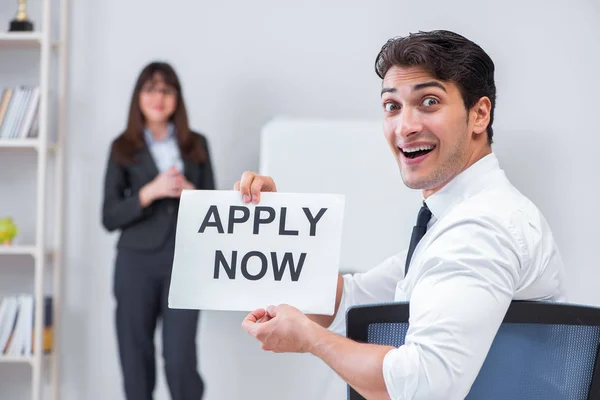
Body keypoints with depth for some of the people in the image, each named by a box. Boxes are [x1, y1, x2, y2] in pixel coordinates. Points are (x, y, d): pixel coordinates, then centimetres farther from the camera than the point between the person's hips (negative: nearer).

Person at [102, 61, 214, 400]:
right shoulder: (123, 148, 3)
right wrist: (150, 192, -15)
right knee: (136, 362, 3)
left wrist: (190, 193, -11)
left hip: (184, 263, 0)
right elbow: (110, 218, -1)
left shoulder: (196, 145, 8)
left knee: (180, 362, -9)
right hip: (136, 262, 0)